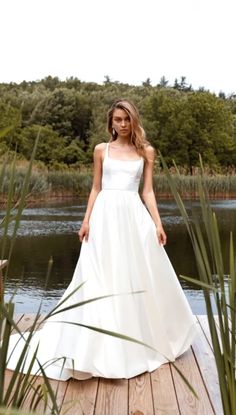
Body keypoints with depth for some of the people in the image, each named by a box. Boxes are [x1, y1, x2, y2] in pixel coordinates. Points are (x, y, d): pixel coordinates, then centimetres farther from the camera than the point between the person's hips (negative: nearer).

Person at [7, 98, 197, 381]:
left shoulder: (146, 151, 9)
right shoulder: (101, 150, 8)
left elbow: (147, 191, 6)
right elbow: (95, 188, 9)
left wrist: (158, 223, -3)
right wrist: (86, 220, -1)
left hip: (134, 215, 1)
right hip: (105, 215, 0)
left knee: (138, 276, 6)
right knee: (101, 278, 0)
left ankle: (141, 339, 27)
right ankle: (104, 347, 13)